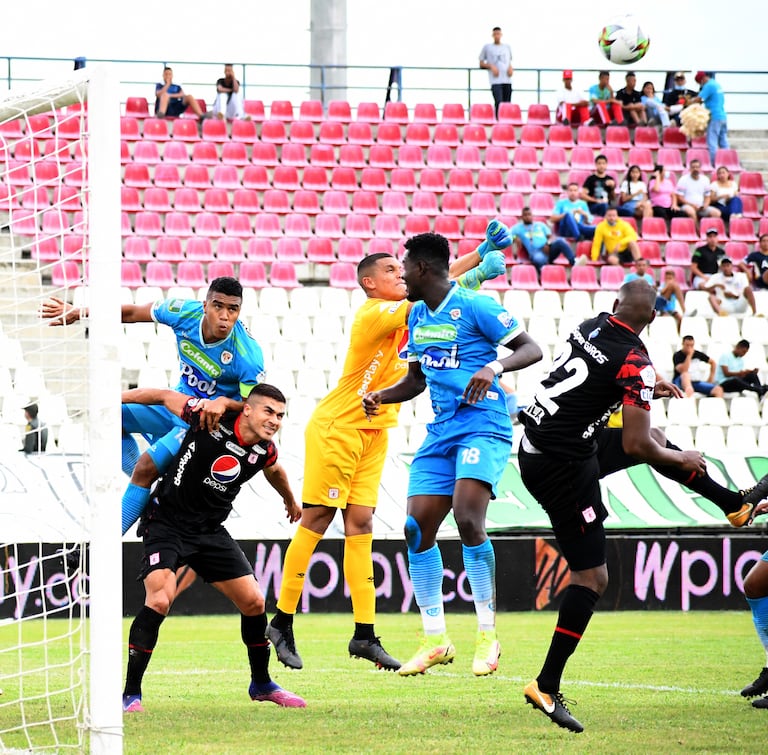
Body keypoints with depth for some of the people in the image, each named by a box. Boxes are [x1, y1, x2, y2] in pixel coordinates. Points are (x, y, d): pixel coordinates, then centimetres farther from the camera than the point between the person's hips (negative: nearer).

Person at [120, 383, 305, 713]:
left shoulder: (264, 451, -3)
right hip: (165, 523, -6)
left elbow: (274, 471, 22)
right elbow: (164, 397, -4)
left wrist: (290, 501, 42)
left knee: (253, 601, 2)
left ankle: (261, 684, 27)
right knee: (159, 600, -25)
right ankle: (131, 695, -17)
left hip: (211, 531, 6)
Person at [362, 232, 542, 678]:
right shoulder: (417, 316, 15)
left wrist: (494, 366, -28)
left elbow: (532, 350, -9)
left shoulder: (474, 307, -8)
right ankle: (436, 640, 10)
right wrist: (380, 397, 7)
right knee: (417, 530, -1)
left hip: (483, 427, -8)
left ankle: (488, 636, -12)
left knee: (468, 519, -23)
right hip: (440, 434, 8)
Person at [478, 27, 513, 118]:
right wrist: (491, 66, -9)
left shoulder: (507, 47, 18)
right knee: (499, 102, -17)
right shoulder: (487, 47, 8)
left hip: (507, 79, 4)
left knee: (507, 103, 1)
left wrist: (511, 68, 4)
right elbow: (481, 64, 9)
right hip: (495, 80, -4)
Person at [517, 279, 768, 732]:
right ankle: (547, 687, -3)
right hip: (562, 468, -9)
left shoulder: (590, 327, 3)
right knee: (593, 578, -3)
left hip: (539, 440, 9)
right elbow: (635, 447, -21)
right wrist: (680, 461, -1)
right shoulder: (635, 362, -20)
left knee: (656, 439, 26)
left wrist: (649, 389, 38)